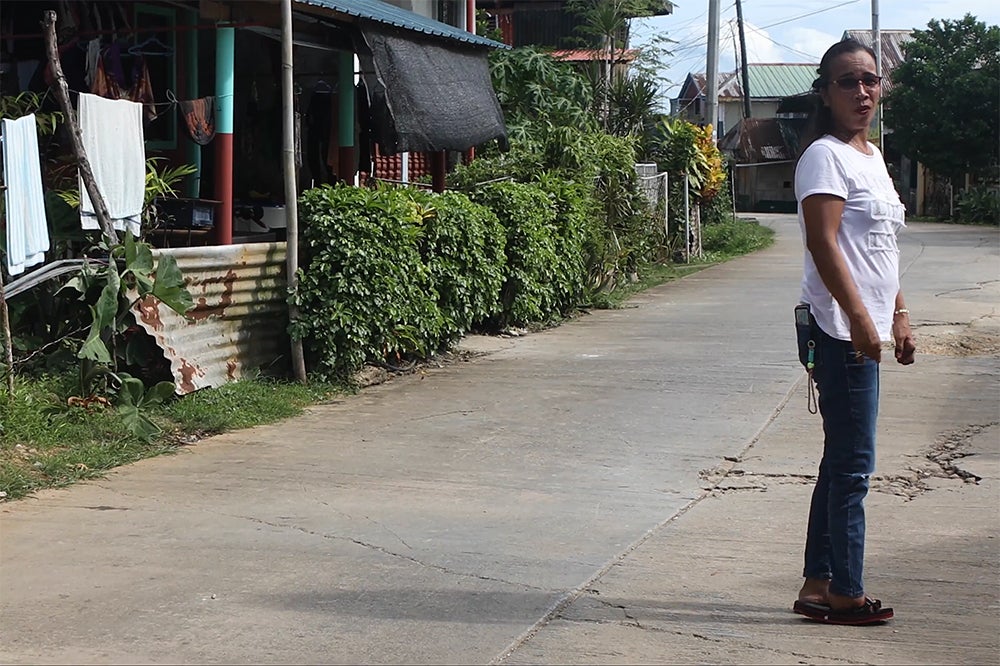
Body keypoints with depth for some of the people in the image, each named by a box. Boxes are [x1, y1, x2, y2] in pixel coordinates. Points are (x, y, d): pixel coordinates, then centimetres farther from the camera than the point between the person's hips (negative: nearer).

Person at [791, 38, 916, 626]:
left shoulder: (872, 156, 18)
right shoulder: (826, 157, -10)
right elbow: (823, 243, -19)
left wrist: (899, 315, 21)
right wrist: (859, 319, -24)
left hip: (866, 329, 10)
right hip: (840, 329, -9)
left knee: (843, 462, 11)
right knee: (854, 463, -6)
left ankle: (818, 586, 18)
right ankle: (845, 593, 1)